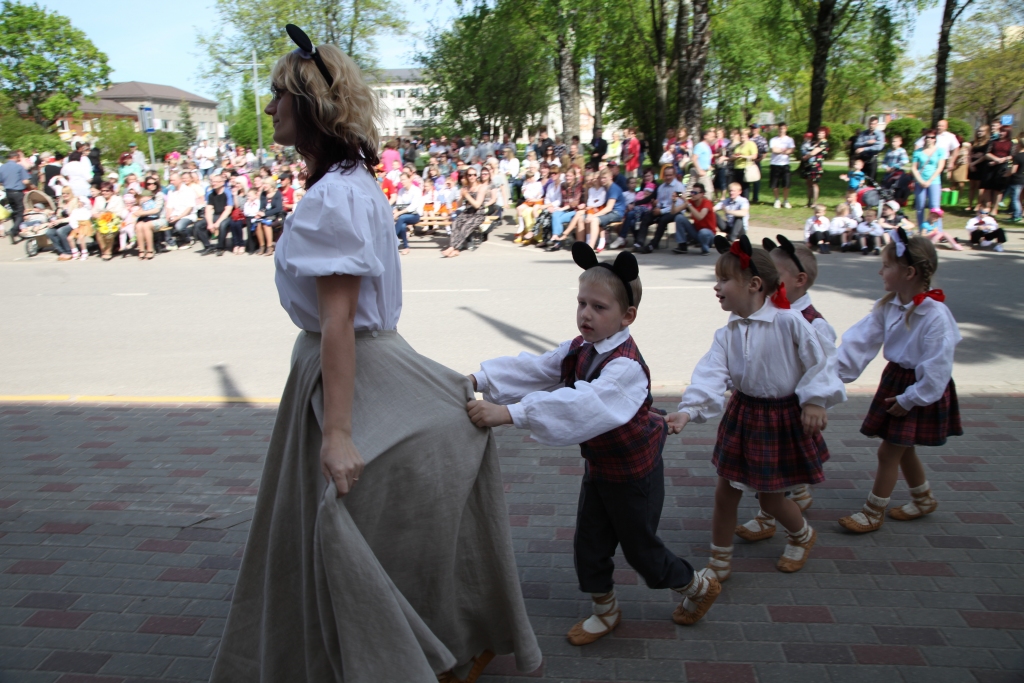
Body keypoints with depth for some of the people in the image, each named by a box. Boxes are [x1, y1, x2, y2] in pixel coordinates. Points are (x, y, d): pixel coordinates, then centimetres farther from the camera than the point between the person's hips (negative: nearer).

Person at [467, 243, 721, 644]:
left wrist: (510, 413, -58)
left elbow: (583, 404, -49)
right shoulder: (578, 349, -4)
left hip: (634, 472, -7)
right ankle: (605, 612, 39)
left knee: (640, 548, 11)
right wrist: (480, 379, -28)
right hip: (598, 466, 7)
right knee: (589, 545, 14)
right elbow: (533, 369, -12)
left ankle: (698, 586, 40)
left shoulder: (625, 366, -33)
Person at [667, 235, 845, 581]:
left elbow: (820, 361, -11)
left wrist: (815, 401, -15)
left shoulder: (789, 321, -18)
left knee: (771, 498, 10)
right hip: (742, 415, 5)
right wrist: (688, 410, -30)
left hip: (783, 418, -4)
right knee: (725, 492, 8)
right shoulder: (728, 333, -4)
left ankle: (803, 535, 44)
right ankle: (720, 562, 26)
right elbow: (711, 373, -16)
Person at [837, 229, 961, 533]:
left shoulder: (935, 315, -26)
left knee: (888, 451, -1)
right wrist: (838, 368, -20)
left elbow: (936, 367, -23)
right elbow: (861, 340, -8)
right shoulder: (887, 306, -3)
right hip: (894, 379, 8)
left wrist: (910, 398, -17)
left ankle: (873, 513, 15)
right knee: (902, 449, 20)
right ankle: (923, 499, 43)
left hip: (921, 390, -8)